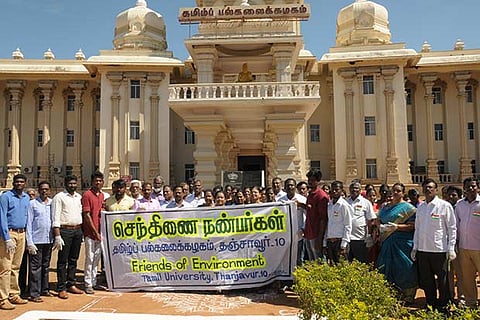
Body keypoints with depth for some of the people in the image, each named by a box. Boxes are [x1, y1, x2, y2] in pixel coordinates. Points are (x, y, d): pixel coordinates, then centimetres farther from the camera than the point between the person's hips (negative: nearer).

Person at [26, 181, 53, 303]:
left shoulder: (52, 203, 8)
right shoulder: (32, 204, -3)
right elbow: (28, 223, -4)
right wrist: (30, 242, -9)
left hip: (49, 240, 4)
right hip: (37, 240, -4)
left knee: (46, 266, 14)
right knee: (35, 267, -2)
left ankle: (44, 289, 26)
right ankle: (33, 294, 4)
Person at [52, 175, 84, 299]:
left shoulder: (79, 197, 14)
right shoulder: (59, 197, -4)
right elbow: (56, 218, -9)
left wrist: (82, 231, 11)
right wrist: (57, 236, -15)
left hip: (78, 230, 6)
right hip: (65, 230, -6)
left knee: (73, 259, 12)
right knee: (63, 261, -1)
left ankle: (71, 284, 21)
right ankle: (61, 288, 6)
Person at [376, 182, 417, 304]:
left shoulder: (408, 208, -4)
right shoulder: (386, 207, 14)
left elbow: (413, 226, -11)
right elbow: (379, 220, 20)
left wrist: (397, 227, -21)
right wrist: (381, 227, -1)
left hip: (403, 243, -6)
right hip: (387, 242, 6)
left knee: (404, 271, 1)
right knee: (387, 270, 9)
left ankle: (407, 298, 14)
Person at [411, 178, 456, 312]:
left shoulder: (445, 206, -4)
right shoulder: (420, 207, 10)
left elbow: (452, 228, -4)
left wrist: (451, 248, -9)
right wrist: (415, 247, 11)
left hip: (439, 250, -5)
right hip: (422, 250, 5)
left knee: (442, 281, 6)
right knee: (426, 281, 12)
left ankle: (443, 307, 21)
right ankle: (431, 305, 26)